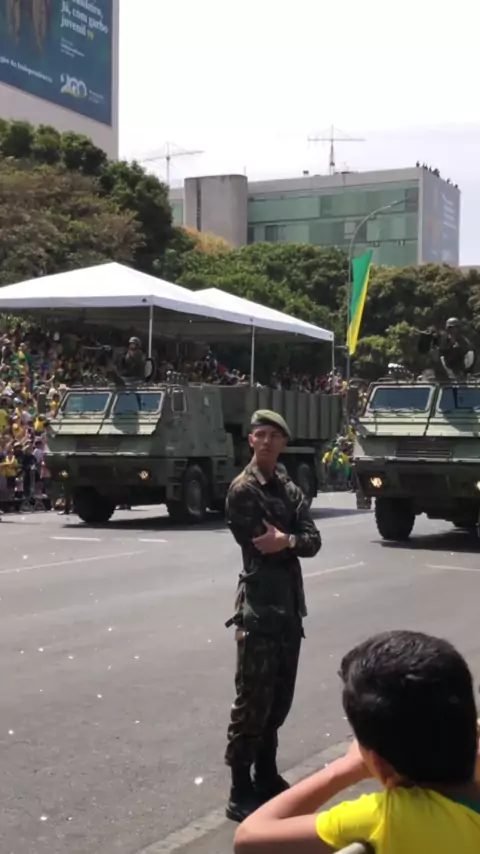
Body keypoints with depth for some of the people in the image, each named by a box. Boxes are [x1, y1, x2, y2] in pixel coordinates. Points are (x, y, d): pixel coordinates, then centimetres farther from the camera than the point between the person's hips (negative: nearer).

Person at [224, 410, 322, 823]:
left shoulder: (289, 489, 13)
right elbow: (261, 546, -15)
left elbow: (313, 540, 0)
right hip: (259, 606, -7)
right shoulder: (243, 489, -9)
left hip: (289, 604, 7)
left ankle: (266, 777, 29)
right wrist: (290, 543, -2)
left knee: (279, 698, 15)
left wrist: (286, 541, -17)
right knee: (253, 700, -5)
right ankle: (240, 793, 1)